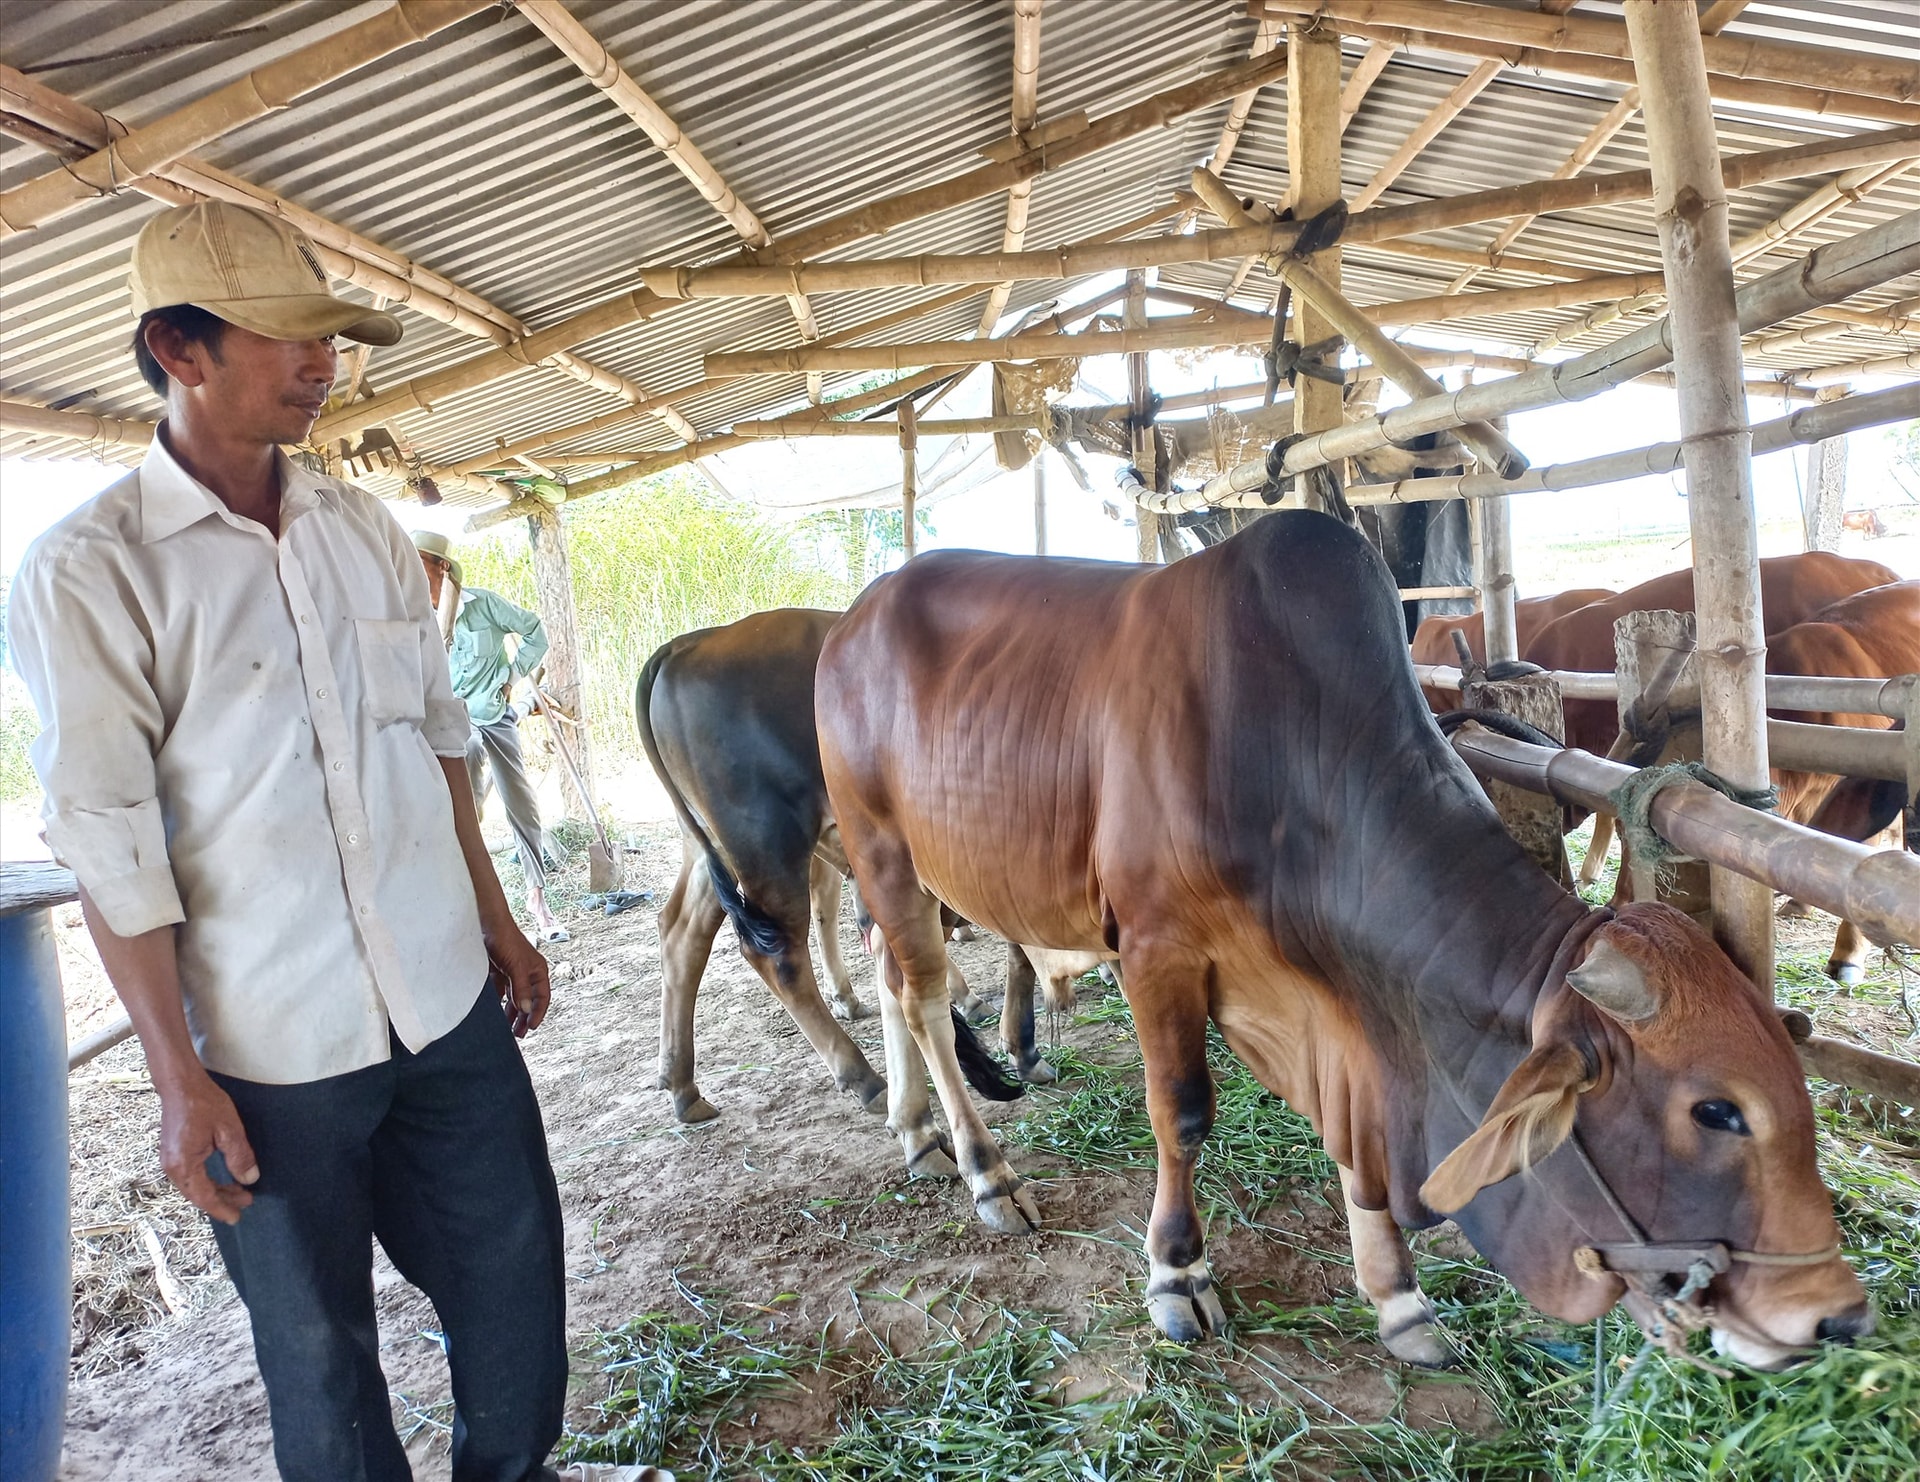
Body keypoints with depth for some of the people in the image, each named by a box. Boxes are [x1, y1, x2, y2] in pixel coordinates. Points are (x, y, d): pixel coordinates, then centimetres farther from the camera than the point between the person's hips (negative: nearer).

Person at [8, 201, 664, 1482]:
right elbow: (108, 841, -10)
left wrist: (499, 922, 14)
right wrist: (180, 1078, -9)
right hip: (271, 1051, -4)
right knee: (320, 1343, 13)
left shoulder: (366, 531, 5)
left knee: (518, 1284, 17)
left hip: (449, 1005, 5)